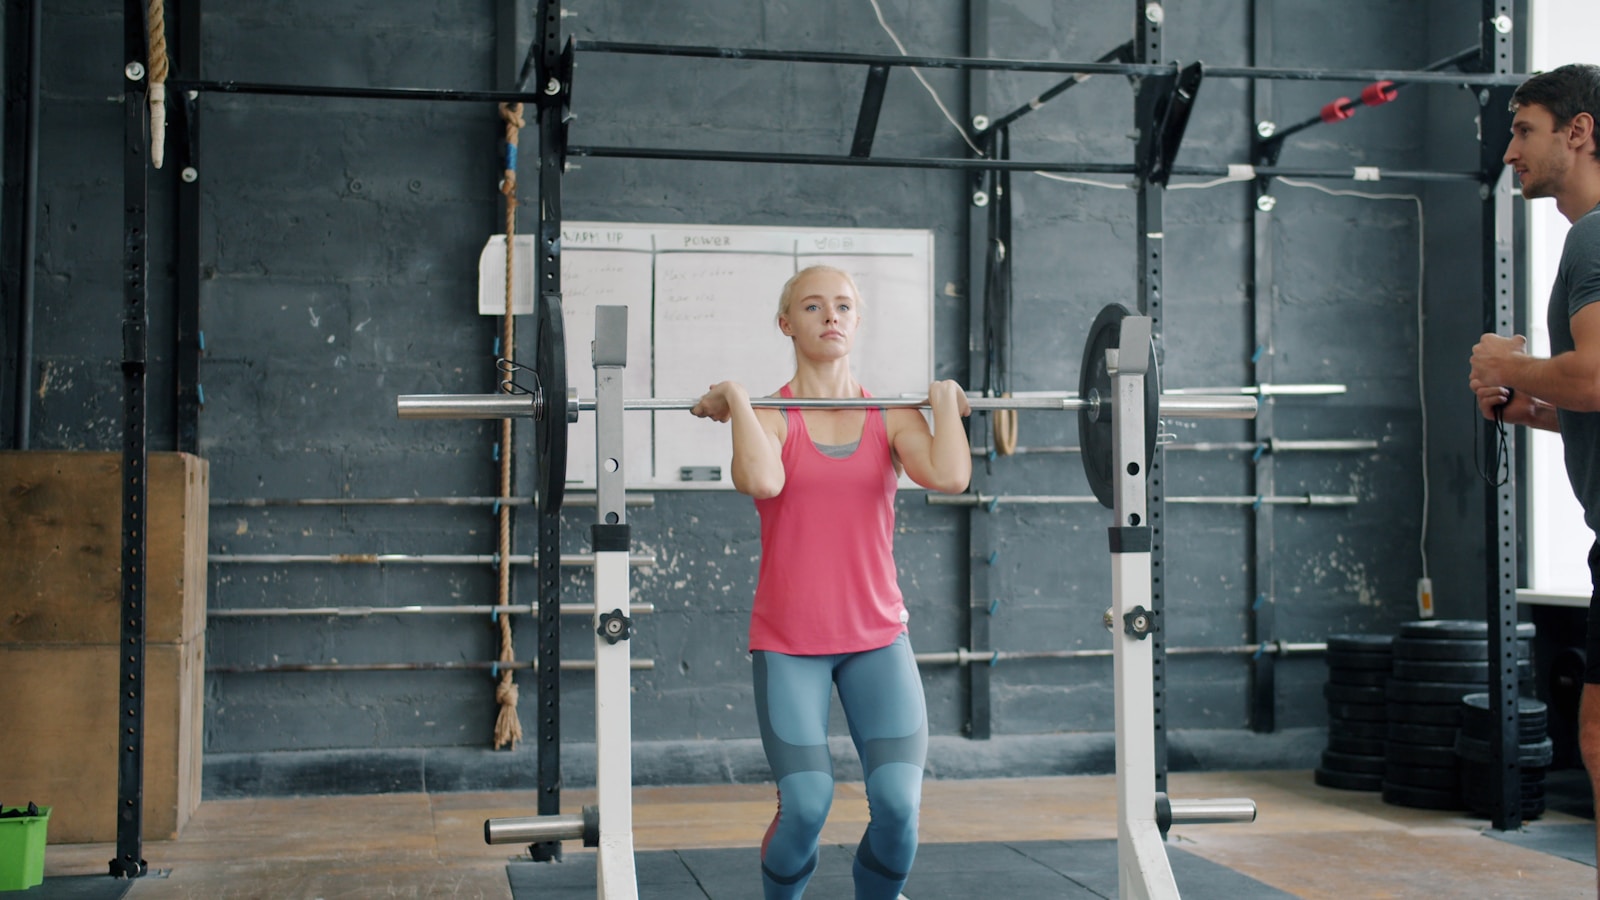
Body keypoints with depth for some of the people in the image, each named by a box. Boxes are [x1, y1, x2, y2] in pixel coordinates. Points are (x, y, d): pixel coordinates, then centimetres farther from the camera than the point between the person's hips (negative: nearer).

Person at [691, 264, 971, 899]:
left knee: (899, 802, -14)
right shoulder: (769, 415, -1)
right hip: (787, 639, -2)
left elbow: (949, 477, -16)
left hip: (877, 635, 2)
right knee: (807, 803, -15)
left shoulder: (893, 416, 5)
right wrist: (734, 401, -14)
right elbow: (762, 482, -25)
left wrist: (945, 403, -5)